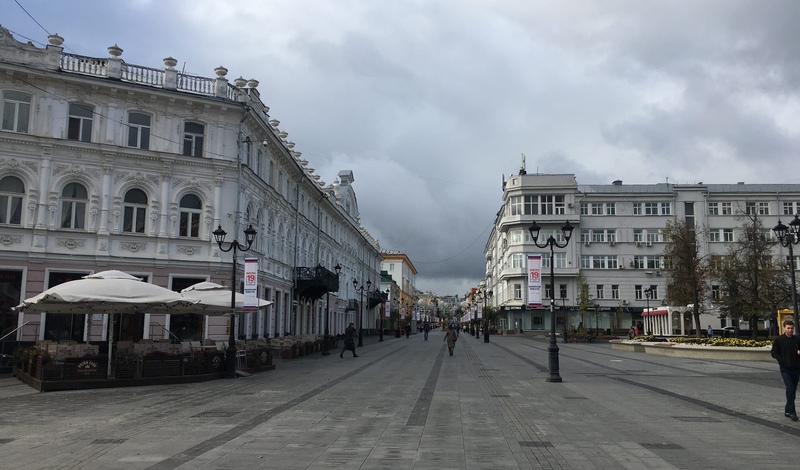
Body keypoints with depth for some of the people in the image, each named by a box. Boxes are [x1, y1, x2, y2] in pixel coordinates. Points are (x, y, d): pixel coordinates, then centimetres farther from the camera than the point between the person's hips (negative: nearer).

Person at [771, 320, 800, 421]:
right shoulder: (778, 340, -2)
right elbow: (774, 353, 0)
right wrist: (782, 360, -15)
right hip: (785, 369, -4)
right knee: (790, 388, -14)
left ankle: (788, 410, 21)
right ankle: (791, 412, -11)